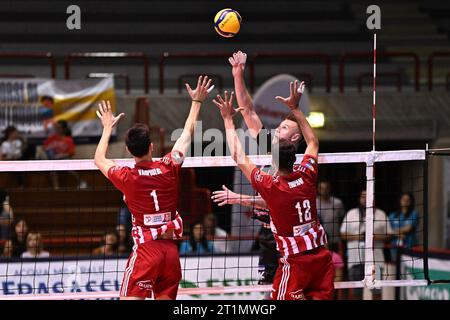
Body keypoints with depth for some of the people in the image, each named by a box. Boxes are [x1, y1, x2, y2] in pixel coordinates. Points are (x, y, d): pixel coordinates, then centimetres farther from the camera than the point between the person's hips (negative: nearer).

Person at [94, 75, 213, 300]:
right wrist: (197, 102, 29)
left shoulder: (126, 178, -8)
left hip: (146, 248, -4)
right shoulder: (169, 168, -2)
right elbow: (187, 133, 16)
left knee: (131, 299, -7)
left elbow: (99, 160, 15)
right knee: (165, 299, 9)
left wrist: (108, 128, 27)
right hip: (171, 249, 4)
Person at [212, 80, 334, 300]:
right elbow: (313, 143, 18)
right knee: (320, 298, 5)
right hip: (321, 255, 5)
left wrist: (228, 119, 4)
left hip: (295, 260, -5)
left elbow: (239, 157, -4)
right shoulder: (306, 177, -2)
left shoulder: (270, 187, -13)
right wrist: (295, 109, 22)